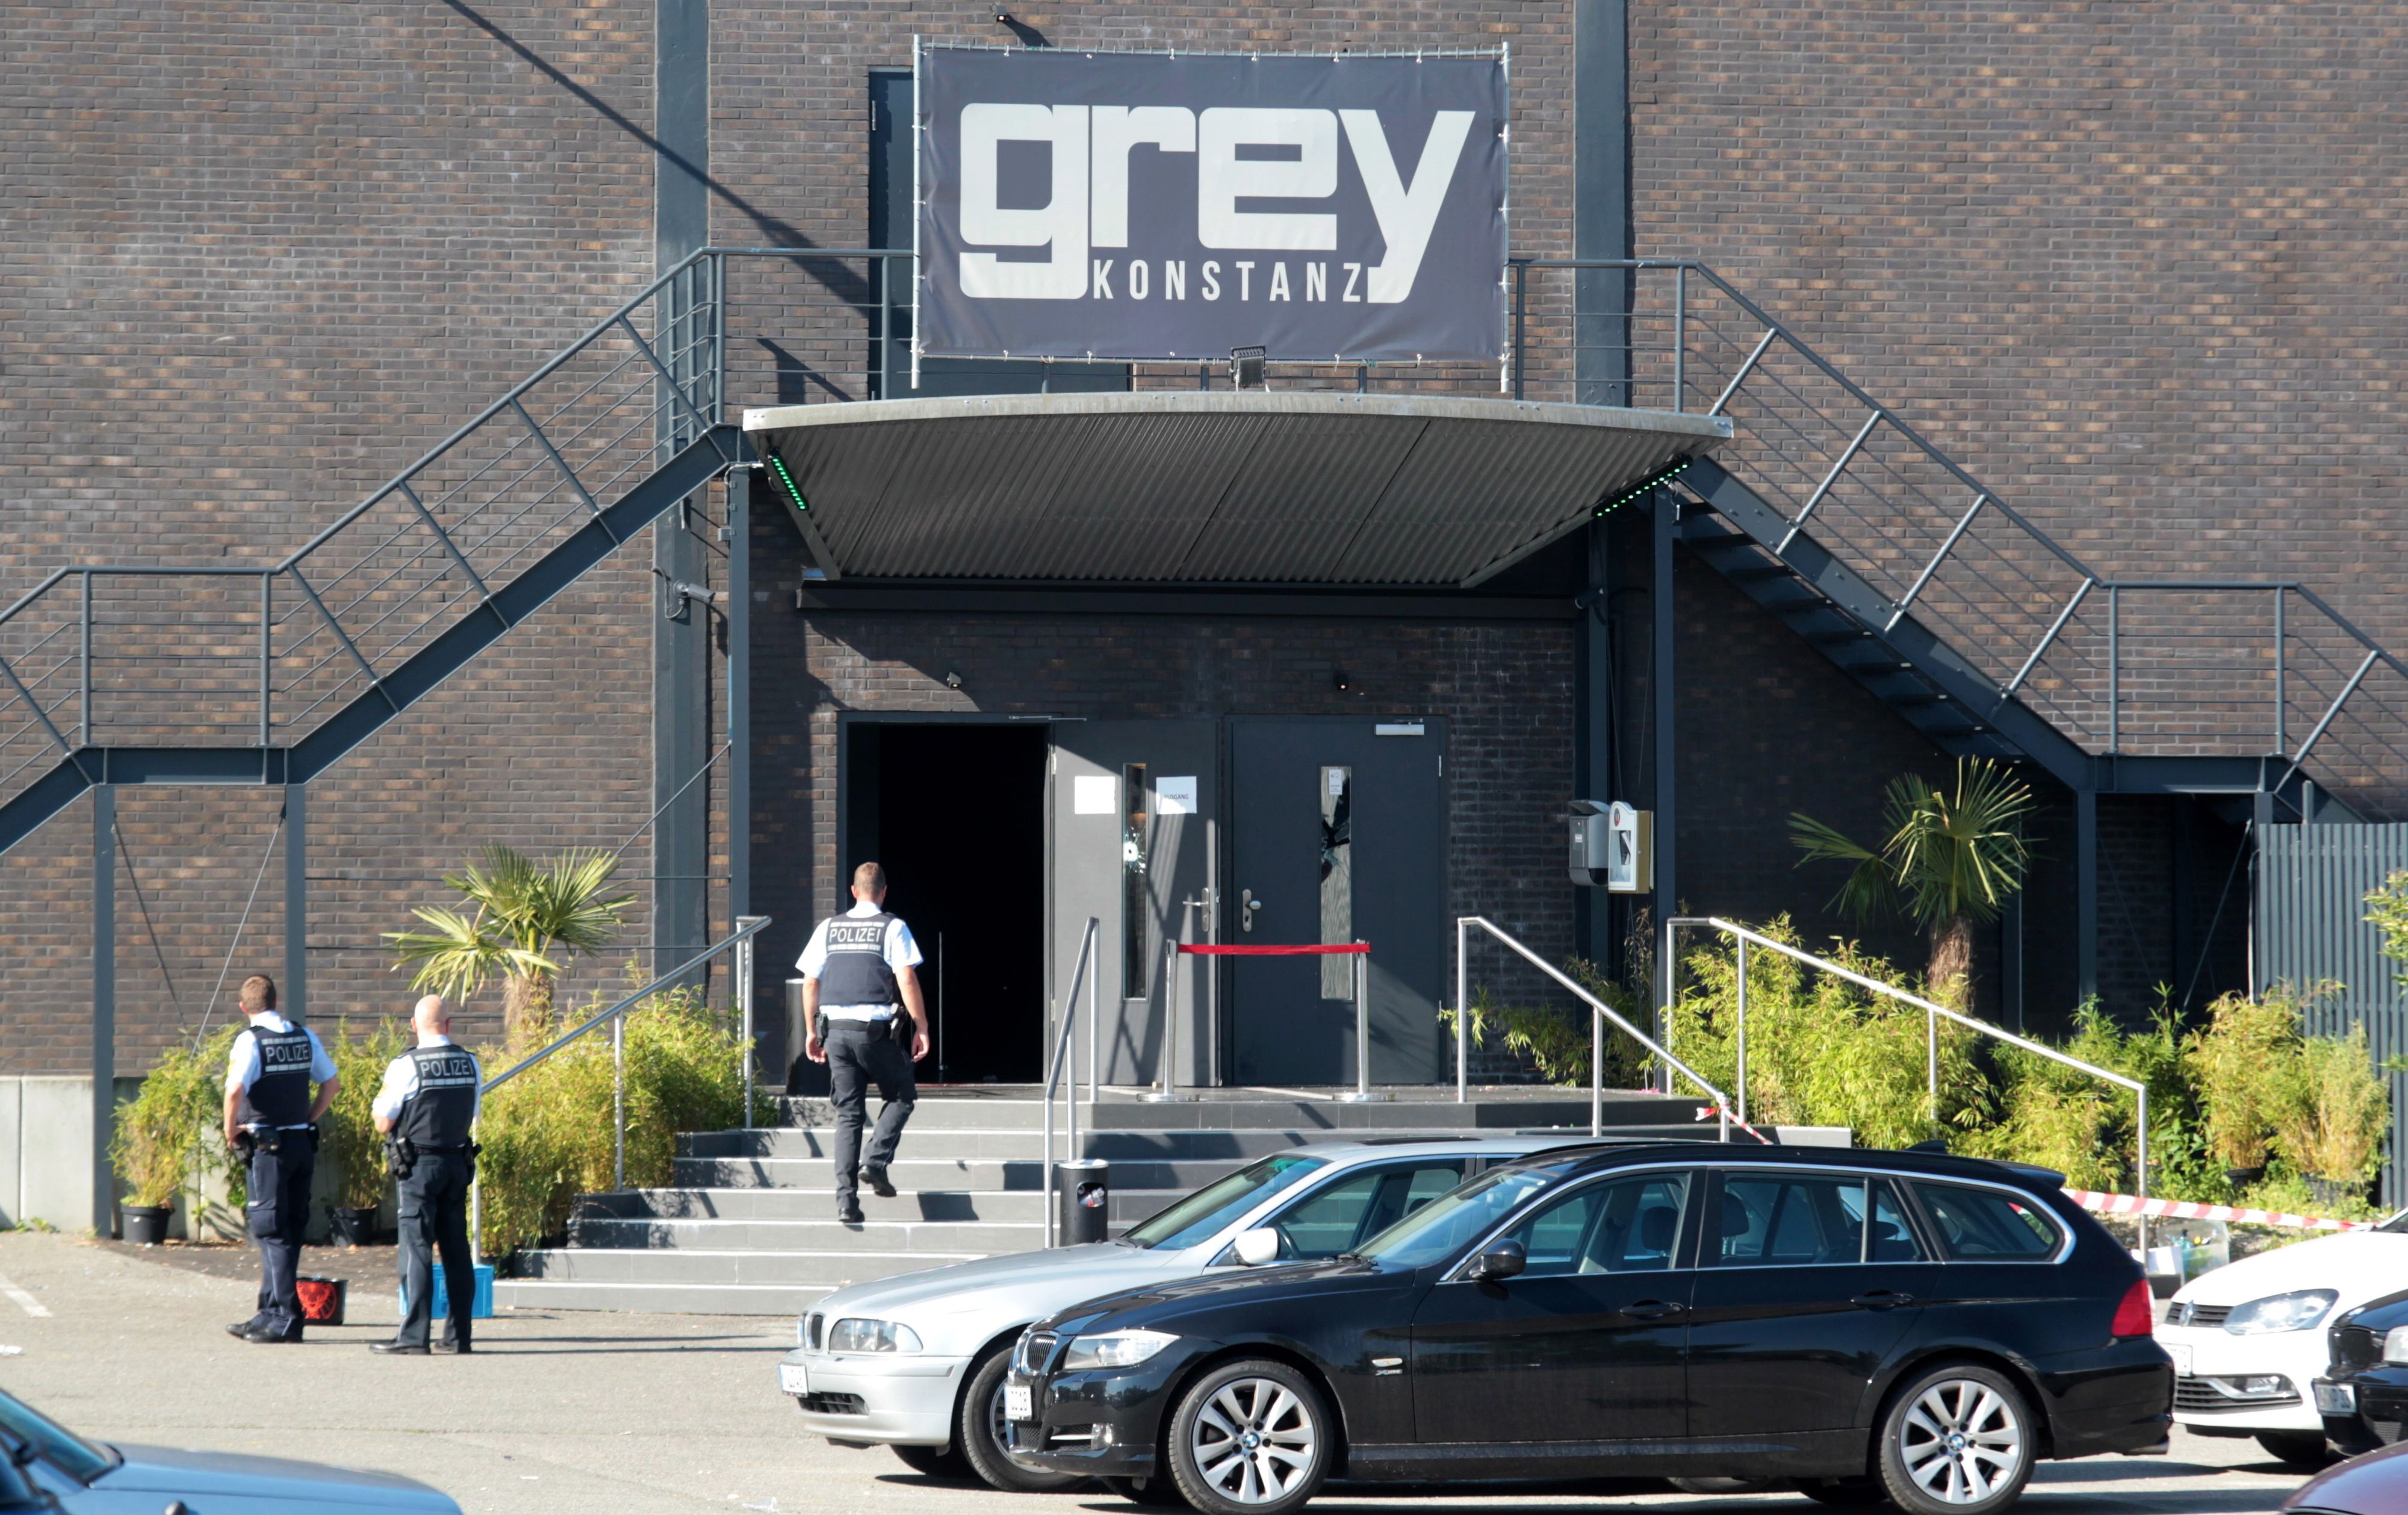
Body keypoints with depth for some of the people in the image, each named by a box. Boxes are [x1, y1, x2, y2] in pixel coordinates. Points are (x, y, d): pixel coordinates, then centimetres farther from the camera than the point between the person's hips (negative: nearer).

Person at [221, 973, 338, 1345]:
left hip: (268, 1146, -6)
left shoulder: (251, 1040, -12)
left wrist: (230, 1131, -11)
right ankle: (270, 1312, 19)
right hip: (303, 1144, 6)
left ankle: (286, 1316, -8)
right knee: (289, 1228, 12)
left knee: (272, 1231, -4)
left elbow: (236, 1089, -25)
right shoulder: (305, 1038, 8)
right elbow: (332, 1082, 16)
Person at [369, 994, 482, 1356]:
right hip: (458, 1161, 5)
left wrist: (380, 1104, 12)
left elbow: (383, 1123, -7)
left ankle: (413, 1335, -8)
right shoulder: (470, 1064, 6)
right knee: (457, 1250, 7)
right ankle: (458, 1335, 8)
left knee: (417, 1250, -5)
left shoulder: (406, 1067, -11)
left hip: (419, 1166, -5)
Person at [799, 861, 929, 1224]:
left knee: (848, 1112, 7)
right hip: (876, 1030, -4)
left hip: (835, 1030, 4)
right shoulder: (893, 928, -1)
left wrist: (812, 1031, 18)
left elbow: (810, 983, 10)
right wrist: (921, 1028, -4)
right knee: (901, 1097, 16)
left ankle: (846, 1199, -1)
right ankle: (876, 1161, -6)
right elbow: (907, 980, -9)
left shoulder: (827, 929, 10)